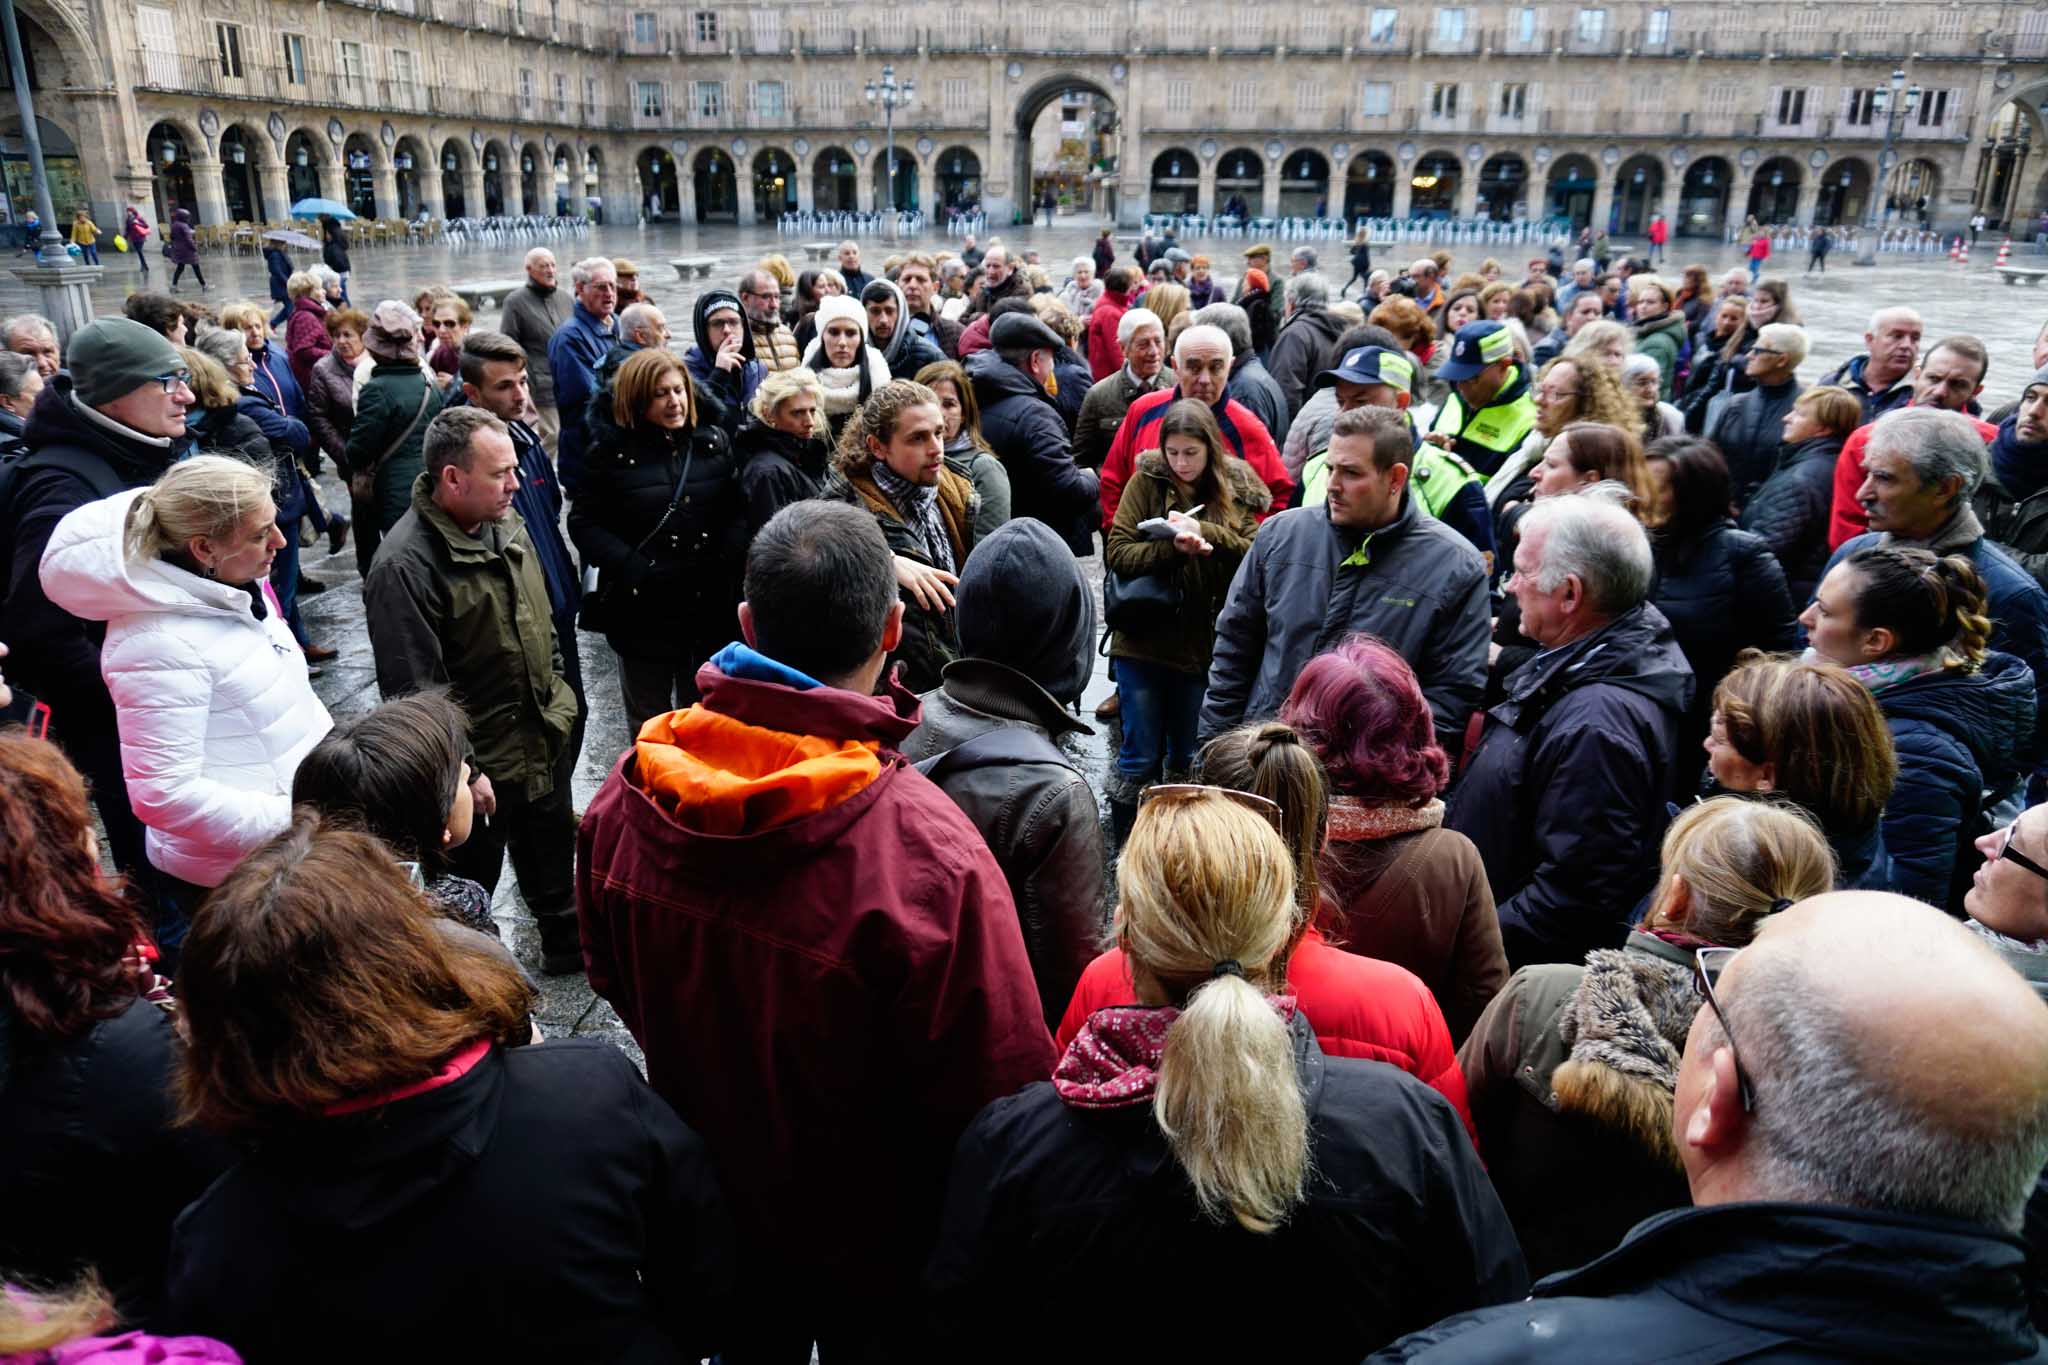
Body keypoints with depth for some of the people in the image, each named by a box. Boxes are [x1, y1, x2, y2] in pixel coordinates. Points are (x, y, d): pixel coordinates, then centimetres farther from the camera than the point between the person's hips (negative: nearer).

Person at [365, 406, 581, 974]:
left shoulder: (507, 524, 0)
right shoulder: (406, 565, -27)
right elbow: (414, 690, -25)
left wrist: (557, 695, 15)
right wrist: (462, 772, -21)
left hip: (542, 742, 8)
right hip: (477, 765, -8)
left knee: (552, 859, 27)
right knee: (471, 892, 13)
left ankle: (567, 944, 49)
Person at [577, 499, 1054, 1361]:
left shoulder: (627, 795, -20)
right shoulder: (933, 859, -38)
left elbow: (615, 980, -1)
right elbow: (997, 1091, -28)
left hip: (704, 1210, 4)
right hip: (870, 1245, -3)